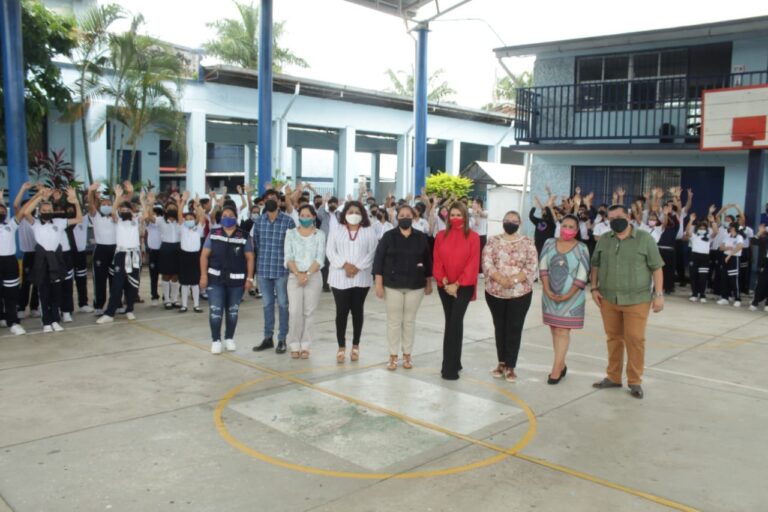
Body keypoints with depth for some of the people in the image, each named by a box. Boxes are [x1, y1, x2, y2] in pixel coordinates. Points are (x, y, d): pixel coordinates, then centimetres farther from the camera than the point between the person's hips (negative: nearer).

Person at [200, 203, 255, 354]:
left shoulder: (244, 237, 0)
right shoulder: (213, 234, 3)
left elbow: (250, 258, 1)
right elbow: (204, 255, 3)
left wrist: (249, 278, -5)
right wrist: (203, 275, -6)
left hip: (236, 280, 0)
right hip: (215, 279, 0)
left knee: (233, 311, 11)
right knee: (215, 310, -3)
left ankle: (229, 338, 26)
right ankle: (216, 340, 9)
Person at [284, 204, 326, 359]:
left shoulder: (319, 234, 4)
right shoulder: (291, 233, 7)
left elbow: (320, 258, -3)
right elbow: (288, 257, 0)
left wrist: (307, 274, -14)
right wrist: (298, 274, -14)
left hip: (313, 277, 0)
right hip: (294, 277, 0)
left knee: (309, 312, 1)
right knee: (294, 311, -6)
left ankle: (305, 346, 8)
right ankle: (294, 346, 5)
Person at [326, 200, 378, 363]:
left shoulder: (369, 232, 4)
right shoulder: (336, 230, 6)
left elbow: (372, 253, -3)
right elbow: (330, 251, -1)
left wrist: (358, 267, -15)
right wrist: (344, 264, -15)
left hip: (361, 278, 0)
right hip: (340, 278, 0)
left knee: (357, 311, 8)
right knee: (341, 311, 1)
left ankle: (355, 346, 19)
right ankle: (341, 347, 10)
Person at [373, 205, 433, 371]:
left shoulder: (421, 237, 2)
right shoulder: (388, 236, -3)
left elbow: (427, 261, 8)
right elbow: (378, 260, -4)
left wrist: (429, 283, 9)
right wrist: (379, 284, -8)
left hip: (415, 286, 1)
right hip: (392, 285, -1)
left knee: (409, 321, 9)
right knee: (393, 321, 4)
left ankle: (407, 355, 20)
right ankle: (393, 356, 15)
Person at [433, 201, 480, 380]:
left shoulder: (473, 237, -5)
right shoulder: (441, 236, 5)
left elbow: (473, 264, -9)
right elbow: (437, 261, 3)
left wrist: (457, 284, -14)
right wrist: (444, 282, -9)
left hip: (464, 286, -4)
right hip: (444, 286, 4)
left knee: (455, 322, -12)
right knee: (451, 322, 10)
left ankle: (450, 367, -8)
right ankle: (454, 362, 21)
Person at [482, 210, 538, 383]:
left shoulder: (527, 243, 1)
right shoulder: (493, 241, 3)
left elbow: (532, 266, -8)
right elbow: (487, 263, -8)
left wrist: (514, 280, -20)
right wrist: (501, 279, -22)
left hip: (520, 293, -1)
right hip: (495, 292, 1)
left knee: (514, 329, 1)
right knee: (500, 327, 11)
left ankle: (510, 366, 10)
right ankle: (501, 362, 25)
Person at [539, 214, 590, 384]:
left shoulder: (582, 249, -5)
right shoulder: (549, 244, 4)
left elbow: (582, 276, -8)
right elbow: (543, 268, 1)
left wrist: (567, 296, -14)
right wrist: (547, 290, -10)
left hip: (571, 298, -3)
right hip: (550, 296, 3)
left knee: (562, 332, -4)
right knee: (554, 330, 7)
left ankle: (556, 369, -2)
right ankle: (562, 365, 19)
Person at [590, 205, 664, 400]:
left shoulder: (644, 239, -4)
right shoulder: (603, 240, 6)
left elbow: (656, 268, -3)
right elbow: (595, 265, 14)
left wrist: (659, 294, -7)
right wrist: (594, 288, 4)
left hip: (636, 300, -3)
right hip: (608, 299, 3)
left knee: (635, 340, -1)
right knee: (613, 338, 12)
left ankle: (635, 381, 11)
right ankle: (613, 377, 24)